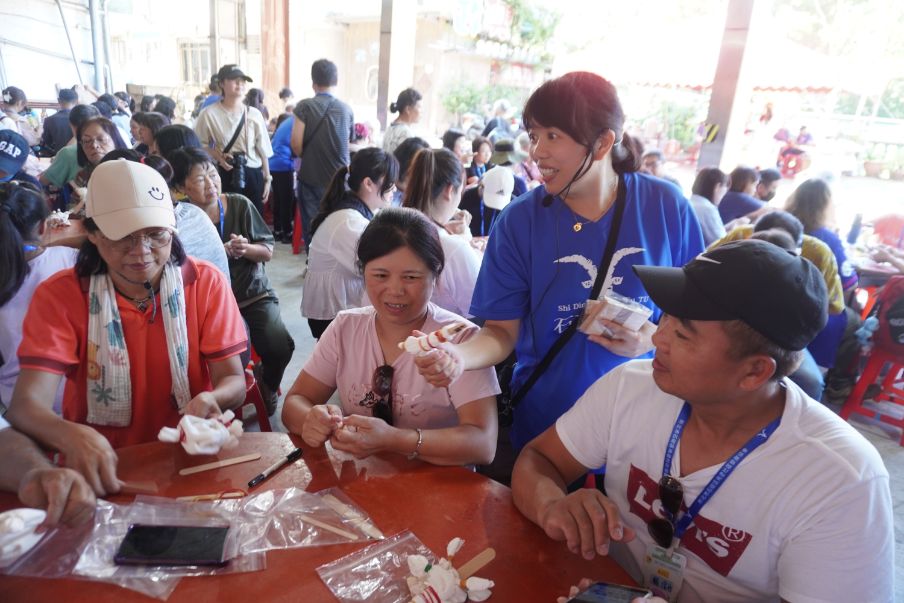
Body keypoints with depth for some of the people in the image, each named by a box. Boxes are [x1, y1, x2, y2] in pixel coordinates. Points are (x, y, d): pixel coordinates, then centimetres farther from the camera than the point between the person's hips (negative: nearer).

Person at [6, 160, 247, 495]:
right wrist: (72, 437, -36)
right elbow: (26, 404, -15)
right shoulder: (60, 295, -5)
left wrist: (211, 400, -29)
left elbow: (234, 381, -6)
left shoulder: (205, 283, -5)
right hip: (102, 466, 1)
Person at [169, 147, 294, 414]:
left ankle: (267, 386, 16)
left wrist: (246, 248, -19)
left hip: (255, 294, 2)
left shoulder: (240, 205, -2)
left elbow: (267, 251, 3)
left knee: (280, 348, -21)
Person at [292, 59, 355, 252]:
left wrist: (305, 156, 9)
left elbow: (296, 144, -12)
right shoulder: (346, 109, 3)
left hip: (311, 179, -2)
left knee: (312, 230, 6)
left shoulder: (305, 106, -6)